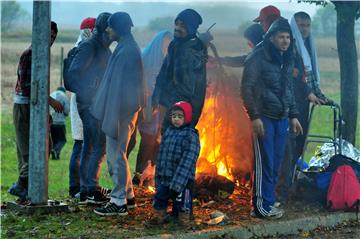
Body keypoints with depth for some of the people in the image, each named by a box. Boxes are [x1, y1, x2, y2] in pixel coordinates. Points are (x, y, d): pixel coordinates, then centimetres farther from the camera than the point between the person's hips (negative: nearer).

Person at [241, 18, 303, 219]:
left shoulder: (288, 59, 13)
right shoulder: (258, 57, -9)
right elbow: (247, 87, -11)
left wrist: (293, 115, 16)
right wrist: (254, 116, -16)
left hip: (282, 118, 7)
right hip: (264, 117, -6)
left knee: (276, 162, 7)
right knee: (265, 162, -5)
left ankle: (269, 200, 17)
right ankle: (262, 206, 0)